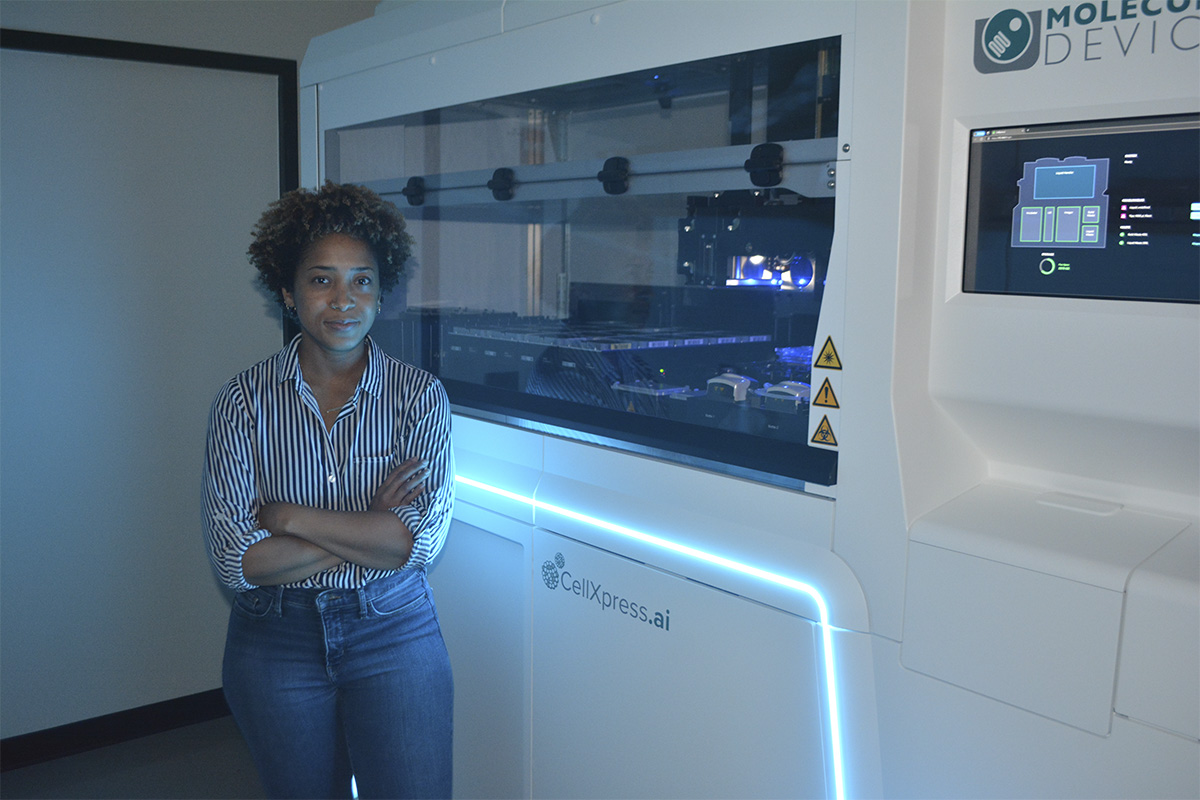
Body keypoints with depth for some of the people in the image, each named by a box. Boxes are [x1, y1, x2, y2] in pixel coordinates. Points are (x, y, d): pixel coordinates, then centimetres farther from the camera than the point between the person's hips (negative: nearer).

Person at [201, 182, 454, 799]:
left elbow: (424, 537, -17)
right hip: (277, 642, 1)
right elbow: (235, 557, -14)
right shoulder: (244, 401, -7)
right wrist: (371, 531, -17)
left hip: (394, 634, 0)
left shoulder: (420, 395, -7)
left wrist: (288, 516, -17)